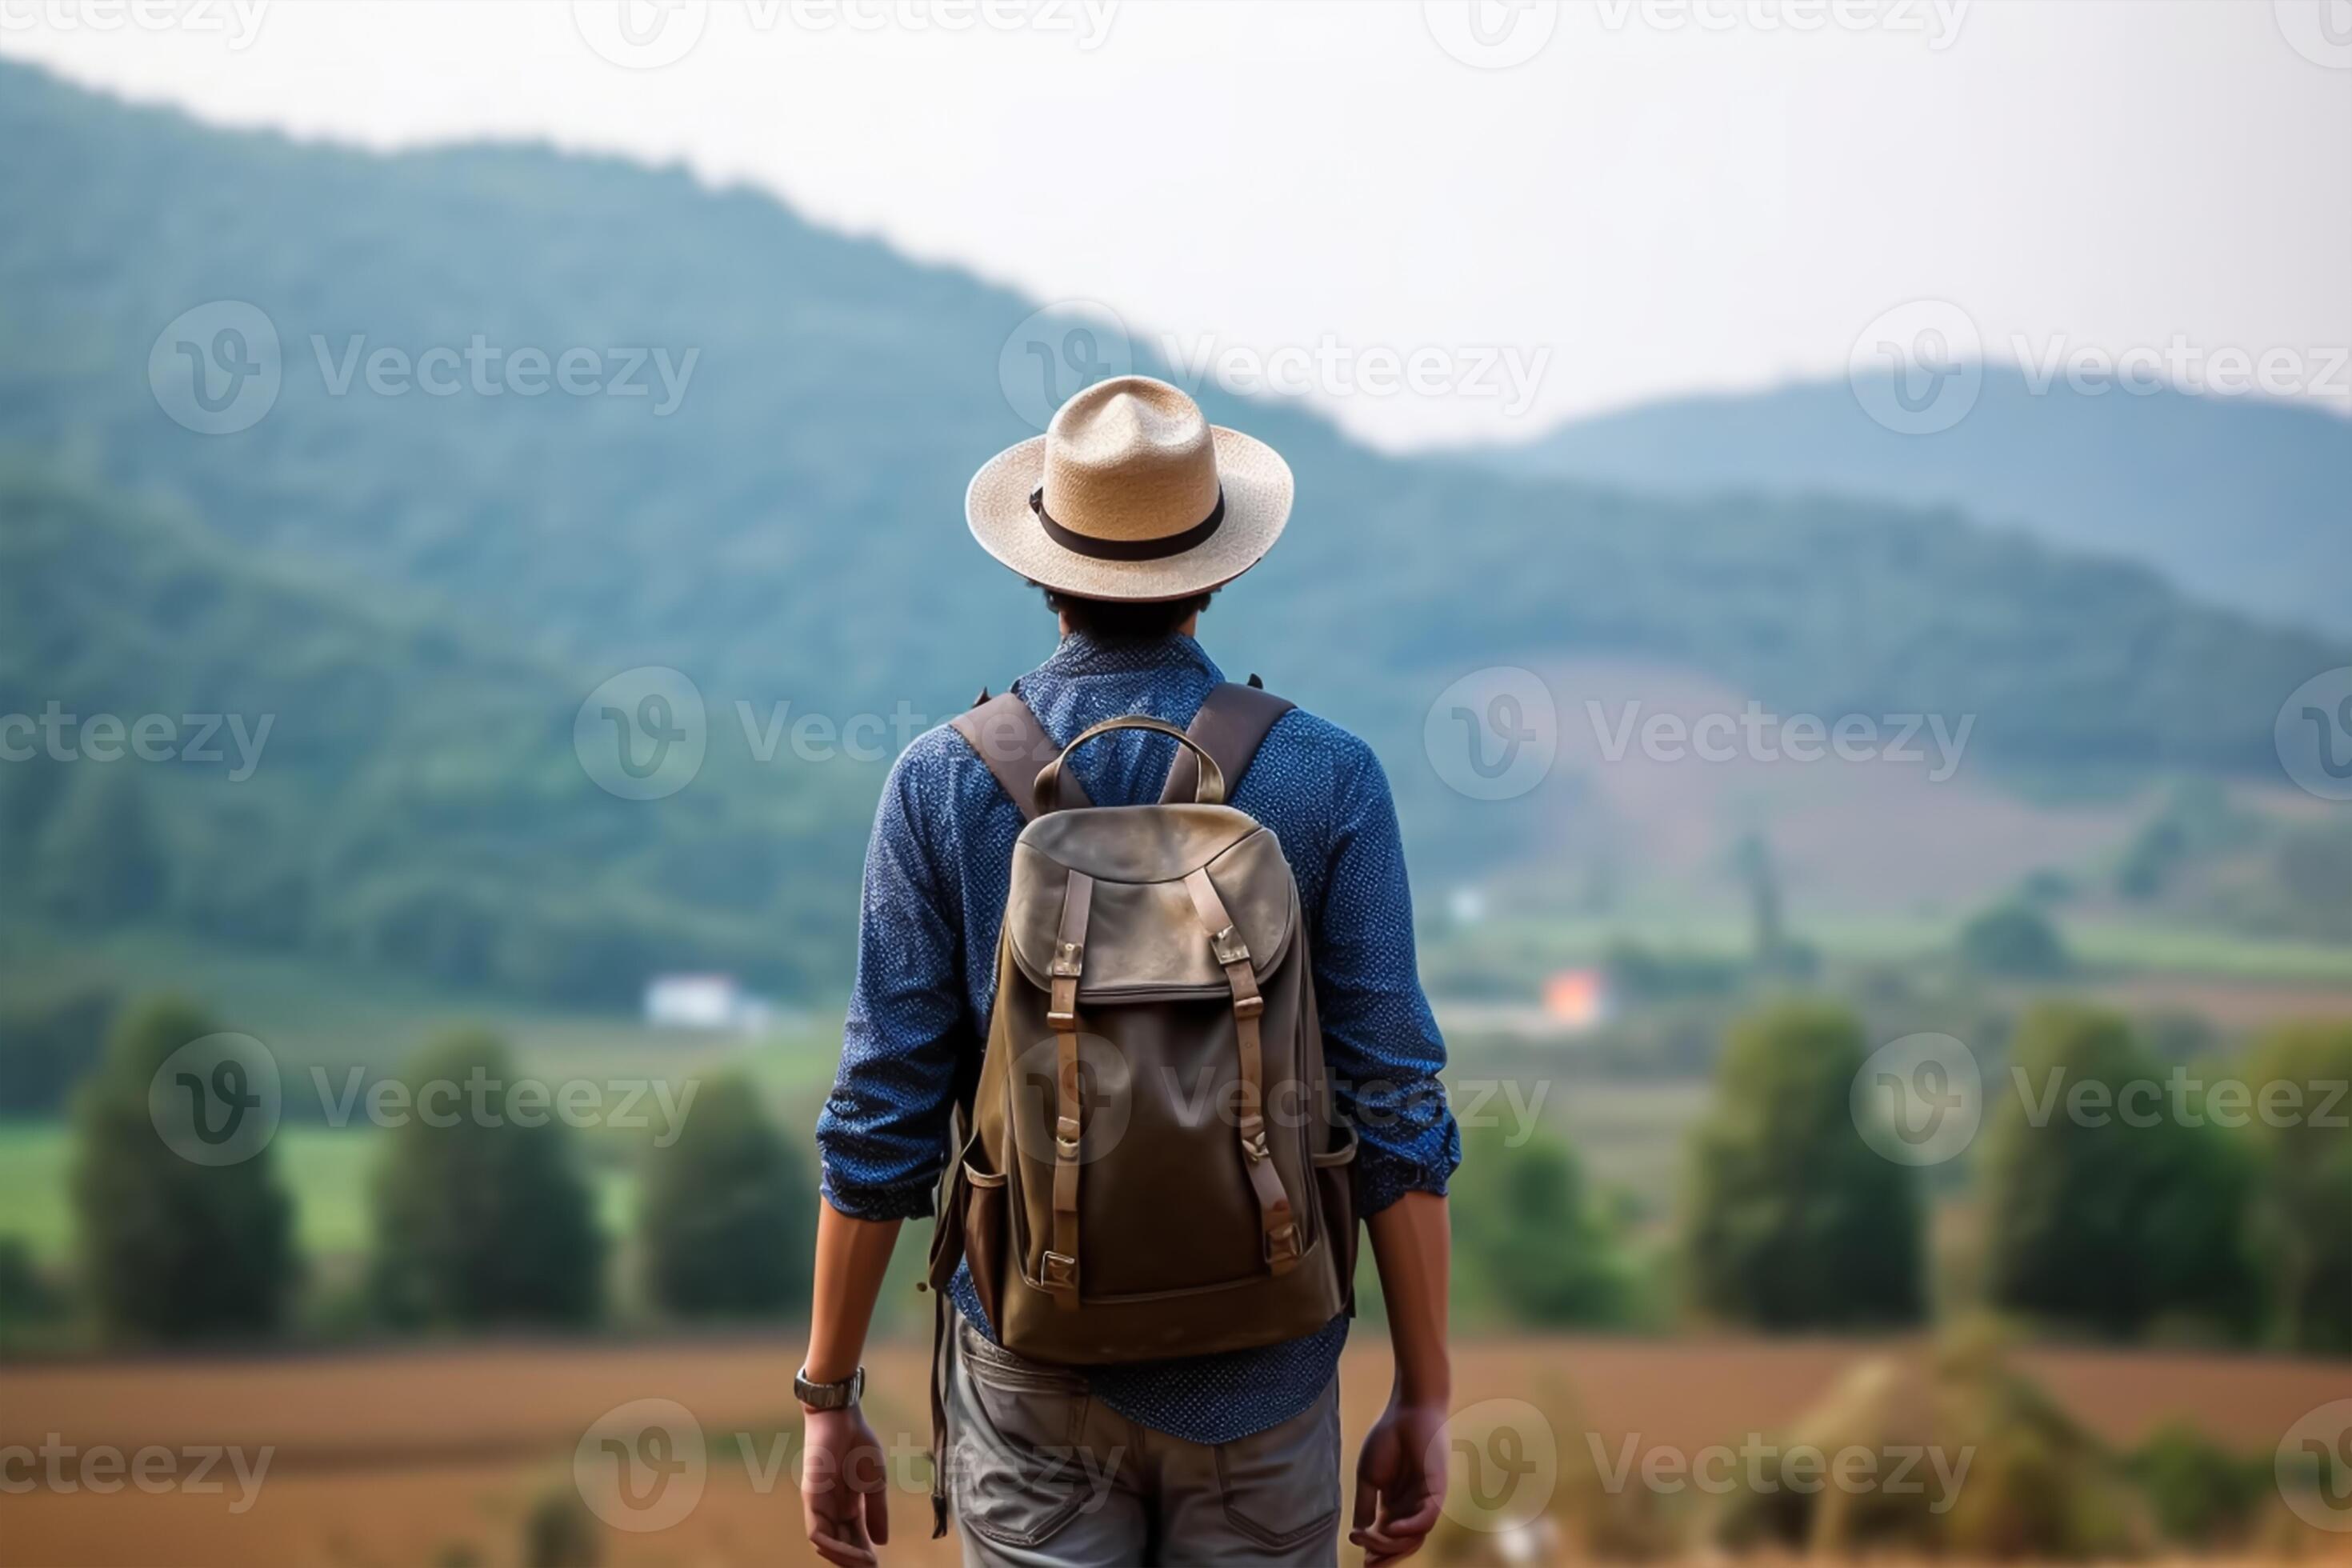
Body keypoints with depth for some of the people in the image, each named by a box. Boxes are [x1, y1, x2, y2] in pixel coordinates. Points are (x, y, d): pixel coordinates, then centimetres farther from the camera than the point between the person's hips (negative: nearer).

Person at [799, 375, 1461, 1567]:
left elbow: (882, 1120, -5)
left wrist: (827, 1403, 3)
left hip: (1033, 1373, 0)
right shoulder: (1326, 778, -6)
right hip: (1258, 1370, 0)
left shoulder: (939, 783, -5)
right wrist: (1423, 1402, 1)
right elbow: (1393, 1108, -6)